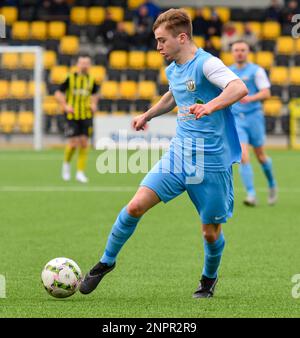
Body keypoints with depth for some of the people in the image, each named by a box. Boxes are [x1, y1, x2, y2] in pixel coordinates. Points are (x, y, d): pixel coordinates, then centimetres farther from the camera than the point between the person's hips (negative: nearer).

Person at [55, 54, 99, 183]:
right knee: (74, 142, -9)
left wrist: (94, 104, 7)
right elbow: (58, 94, 1)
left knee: (84, 143, -3)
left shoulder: (91, 80, 7)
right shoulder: (70, 78, -4)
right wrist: (65, 106, -12)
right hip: (72, 115, -3)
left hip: (86, 116, 3)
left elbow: (94, 94, 25)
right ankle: (66, 163, 21)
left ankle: (80, 172, 4)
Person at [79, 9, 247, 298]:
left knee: (211, 232, 4)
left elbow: (239, 88, -34)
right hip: (178, 155, 6)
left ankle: (209, 279, 33)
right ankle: (106, 262, 8)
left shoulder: (206, 64, -16)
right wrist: (148, 115, 30)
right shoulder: (172, 70, 10)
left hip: (211, 163, -6)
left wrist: (210, 106, -49)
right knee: (136, 206, -8)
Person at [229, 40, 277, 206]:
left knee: (260, 156, 8)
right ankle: (251, 195, -14)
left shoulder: (256, 71, -2)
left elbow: (266, 93, -11)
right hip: (236, 119, 2)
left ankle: (272, 185, 34)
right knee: (243, 156, -13)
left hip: (253, 116, -2)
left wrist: (250, 98, -27)